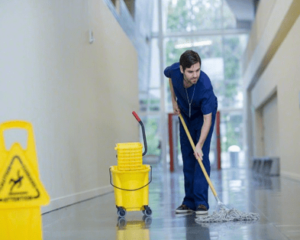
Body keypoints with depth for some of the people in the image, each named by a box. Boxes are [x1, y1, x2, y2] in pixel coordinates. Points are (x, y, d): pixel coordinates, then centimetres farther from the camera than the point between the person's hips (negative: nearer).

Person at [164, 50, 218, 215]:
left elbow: (207, 120, -34)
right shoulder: (174, 70, -28)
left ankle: (201, 202, -13)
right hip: (185, 114, 4)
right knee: (187, 157, 3)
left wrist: (199, 145, -41)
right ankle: (189, 201, 7)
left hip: (204, 114, -4)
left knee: (201, 155, -15)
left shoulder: (205, 86, -39)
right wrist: (174, 100, -1)